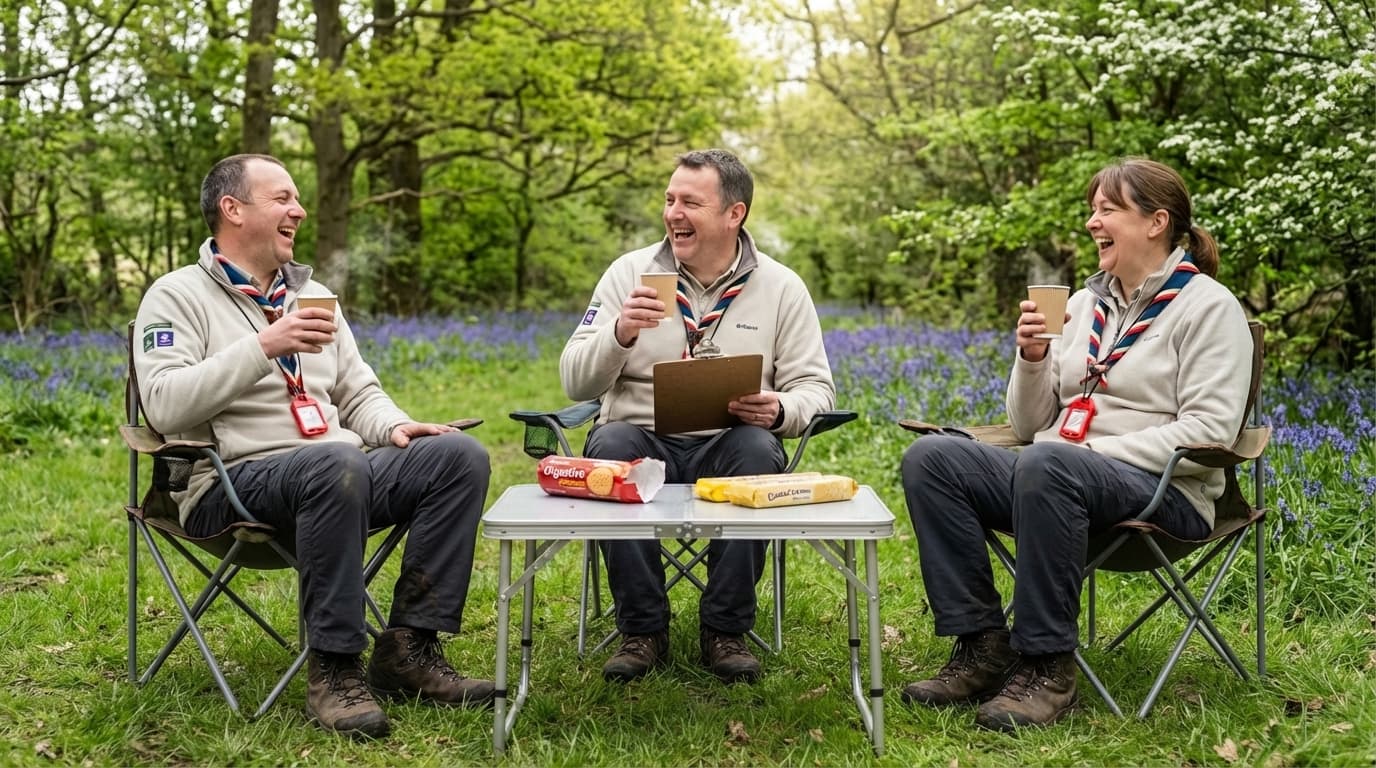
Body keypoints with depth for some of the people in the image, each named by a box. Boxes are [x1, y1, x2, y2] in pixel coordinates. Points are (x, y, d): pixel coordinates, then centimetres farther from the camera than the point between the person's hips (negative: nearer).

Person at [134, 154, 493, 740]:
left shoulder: (312, 294, 21)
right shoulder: (178, 295, 1)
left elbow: (358, 393, 22)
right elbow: (164, 405, -15)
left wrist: (393, 426, -2)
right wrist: (264, 347, -22)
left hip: (334, 472, 7)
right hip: (234, 485, -6)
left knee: (459, 456, -17)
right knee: (335, 463, -39)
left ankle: (409, 648, -15)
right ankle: (334, 670, -27)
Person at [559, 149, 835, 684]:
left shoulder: (781, 287, 6)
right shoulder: (630, 272, 5)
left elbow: (815, 388, 6)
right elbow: (574, 383, 1)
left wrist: (780, 410, -17)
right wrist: (620, 335, -19)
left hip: (726, 447, 0)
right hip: (642, 438, 0)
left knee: (758, 450, -34)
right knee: (612, 446, -33)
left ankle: (725, 630, -16)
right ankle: (642, 630, -17)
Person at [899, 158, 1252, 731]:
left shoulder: (1207, 307, 0)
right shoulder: (1085, 303, 19)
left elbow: (1208, 431, -13)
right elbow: (1028, 426, 18)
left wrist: (1096, 452, -18)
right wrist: (1032, 358, -1)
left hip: (1160, 491, -6)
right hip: (1055, 477, 7)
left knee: (1046, 463, -39)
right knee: (929, 459, -16)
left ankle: (1047, 667, -28)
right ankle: (982, 646, -16)